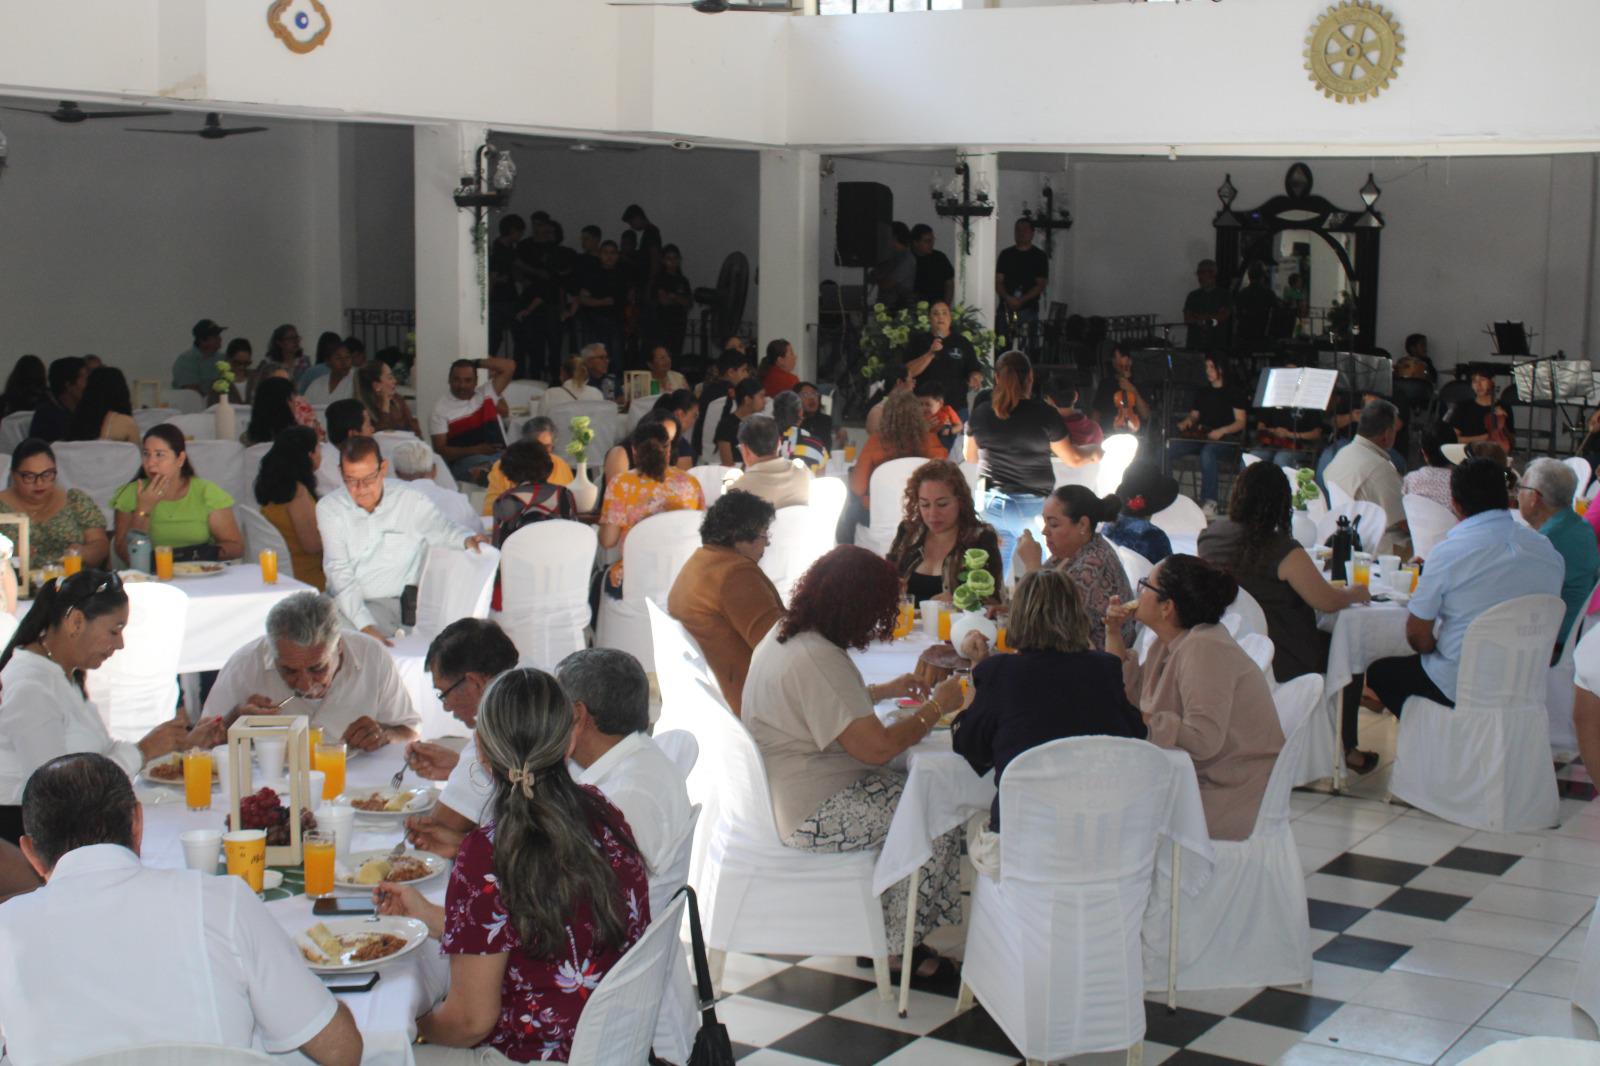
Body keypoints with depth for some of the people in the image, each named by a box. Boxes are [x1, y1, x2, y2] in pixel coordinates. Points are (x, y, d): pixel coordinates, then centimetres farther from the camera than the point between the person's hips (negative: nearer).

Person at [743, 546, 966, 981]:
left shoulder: (783, 635, 6)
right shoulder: (818, 660, -26)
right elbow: (877, 747, -26)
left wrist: (886, 690, 21)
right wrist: (936, 707, -13)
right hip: (806, 814, -10)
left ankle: (883, 933, 15)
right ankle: (894, 946, 7)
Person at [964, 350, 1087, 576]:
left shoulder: (981, 413, 1)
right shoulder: (1044, 413, -9)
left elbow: (969, 456, 17)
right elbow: (1073, 459, -1)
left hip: (991, 504, 3)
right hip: (1032, 506, -3)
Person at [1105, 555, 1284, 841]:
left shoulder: (1203, 648, -22)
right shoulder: (1169, 644, 7)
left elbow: (1203, 739, -30)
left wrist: (1144, 720, -20)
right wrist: (1114, 634, 7)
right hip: (1200, 780, 9)